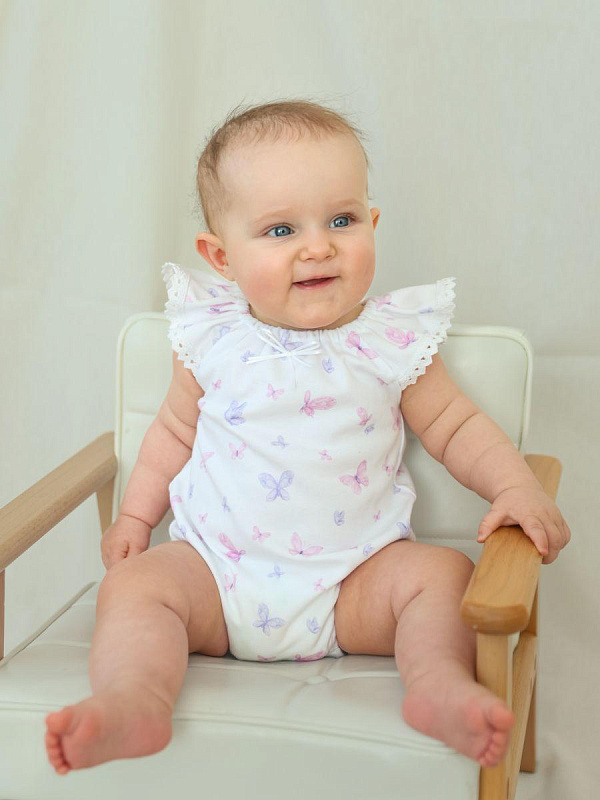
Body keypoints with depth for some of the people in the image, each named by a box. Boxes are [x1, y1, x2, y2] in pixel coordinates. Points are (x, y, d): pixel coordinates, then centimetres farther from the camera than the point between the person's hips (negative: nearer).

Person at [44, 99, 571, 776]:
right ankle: (133, 701, -37)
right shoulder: (211, 340, 0)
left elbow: (455, 426, 4)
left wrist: (516, 486, -11)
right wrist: (135, 514, 10)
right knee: (133, 584, -20)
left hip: (353, 578, -1)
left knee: (443, 571, -22)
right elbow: (175, 429, 15)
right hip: (216, 566, 1)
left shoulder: (393, 340, -3)